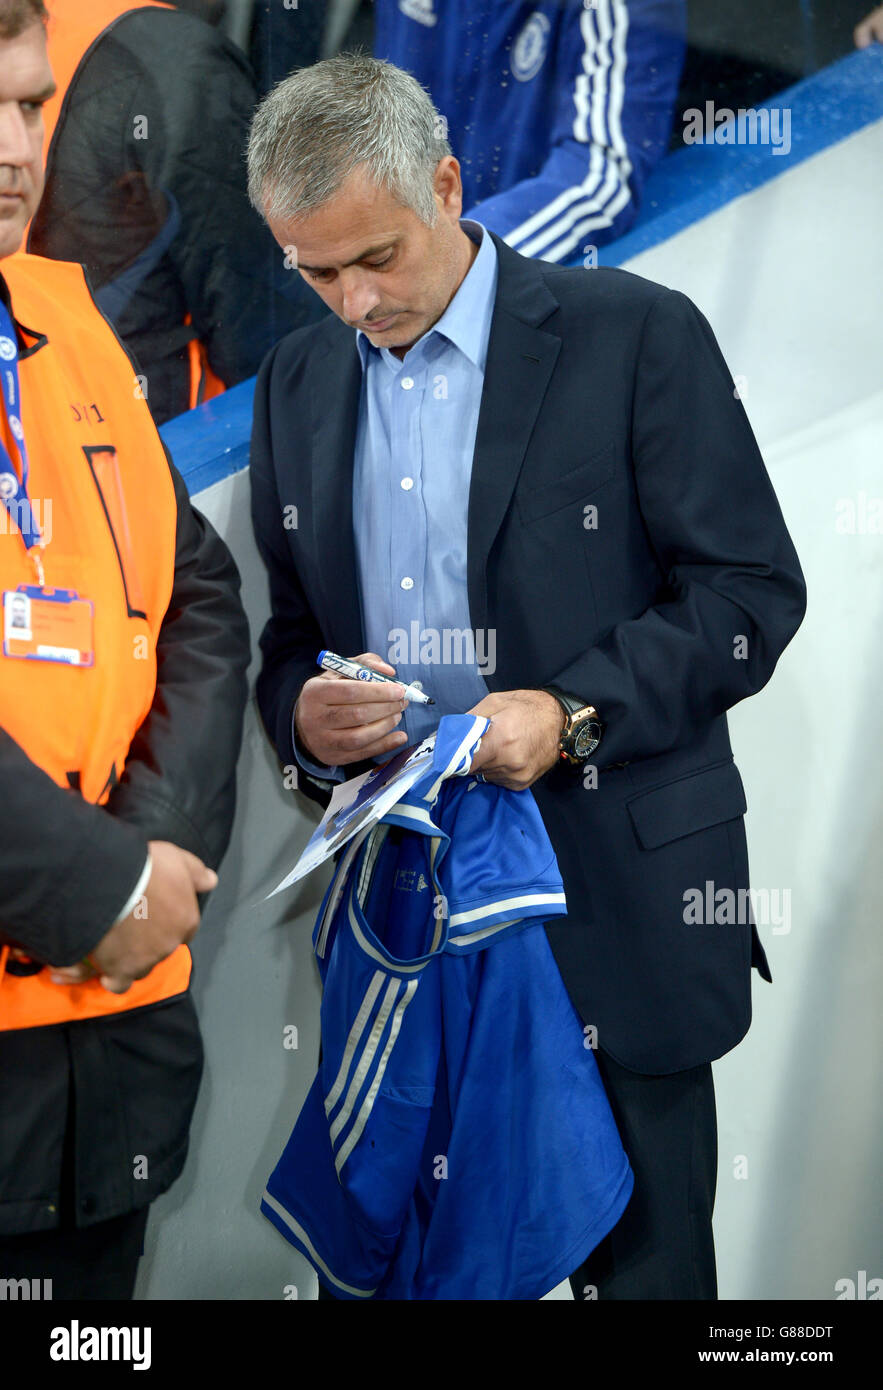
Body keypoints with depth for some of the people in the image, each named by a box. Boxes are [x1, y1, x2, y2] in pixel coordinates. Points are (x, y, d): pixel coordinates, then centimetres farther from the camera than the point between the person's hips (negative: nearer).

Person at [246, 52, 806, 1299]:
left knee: (642, 1259, 7)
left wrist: (575, 713, -19)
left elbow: (755, 589, -7)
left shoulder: (638, 336, -6)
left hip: (617, 902, -4)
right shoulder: (296, 382, 10)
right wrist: (300, 711, -7)